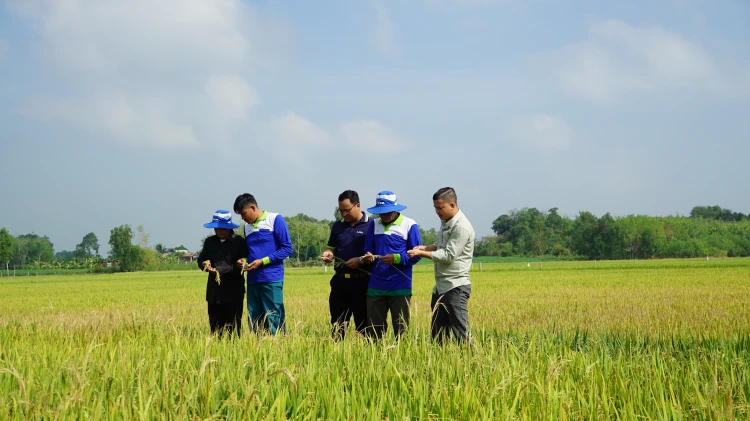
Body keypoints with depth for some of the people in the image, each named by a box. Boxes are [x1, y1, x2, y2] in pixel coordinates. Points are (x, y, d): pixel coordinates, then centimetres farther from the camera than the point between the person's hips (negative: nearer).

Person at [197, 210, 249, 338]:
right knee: (215, 327, 7)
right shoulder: (210, 242, 13)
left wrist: (218, 270, -19)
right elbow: (200, 260, 11)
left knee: (233, 327, -2)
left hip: (233, 292, -5)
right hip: (214, 291, 5)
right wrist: (204, 264, -14)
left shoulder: (239, 242, -5)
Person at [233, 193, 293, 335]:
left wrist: (262, 261, -13)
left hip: (272, 280, -6)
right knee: (254, 323, 6)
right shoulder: (247, 226, 16)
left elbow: (287, 248, -6)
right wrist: (243, 260, 2)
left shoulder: (275, 220, -2)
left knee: (274, 323, -7)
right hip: (253, 280, 6)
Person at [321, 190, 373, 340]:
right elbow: (331, 248, 22)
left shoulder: (371, 225, -3)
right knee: (337, 322, 7)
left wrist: (361, 260, -18)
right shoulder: (338, 226, 14)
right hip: (340, 281, 5)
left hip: (362, 281, -5)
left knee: (363, 323, -1)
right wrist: (328, 254, 0)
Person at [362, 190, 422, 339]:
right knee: (373, 328, 6)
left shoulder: (409, 225, -4)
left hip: (400, 288, -4)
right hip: (376, 286, 4)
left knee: (400, 329, 3)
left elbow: (416, 255, -5)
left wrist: (396, 258, -21)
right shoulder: (374, 225, 10)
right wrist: (367, 257, -12)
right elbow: (367, 251, 12)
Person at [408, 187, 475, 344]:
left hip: (456, 287, -10)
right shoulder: (445, 222, 12)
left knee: (460, 333, -11)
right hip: (440, 287, 10)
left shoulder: (461, 228, -17)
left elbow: (448, 256, -19)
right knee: (437, 334, 12)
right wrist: (426, 248, 6)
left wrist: (421, 253, -15)